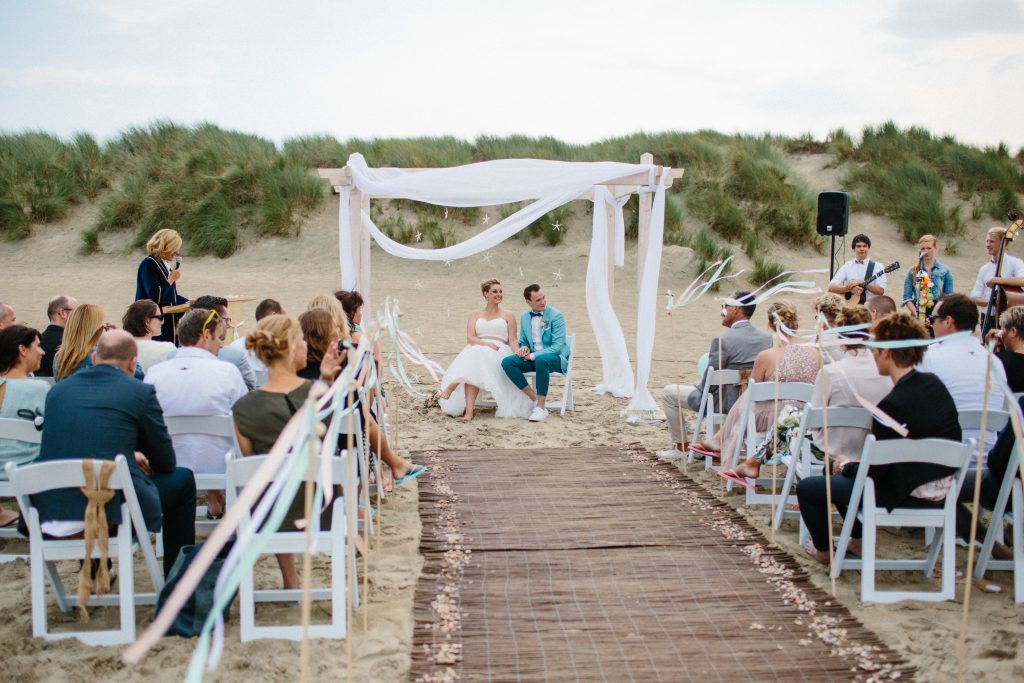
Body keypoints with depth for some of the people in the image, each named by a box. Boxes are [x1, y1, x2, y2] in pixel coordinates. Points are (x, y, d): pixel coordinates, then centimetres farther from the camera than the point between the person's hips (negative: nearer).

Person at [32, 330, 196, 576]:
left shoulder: (58, 390, 11)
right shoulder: (141, 392, -2)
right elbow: (165, 463, 5)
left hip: (51, 513, 5)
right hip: (114, 510, -5)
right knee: (182, 479, 20)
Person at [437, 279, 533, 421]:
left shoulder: (508, 316, 20)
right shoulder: (475, 315, 21)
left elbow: (513, 340, 10)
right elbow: (470, 338, 5)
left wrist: (518, 353, -13)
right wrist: (486, 344, -15)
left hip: (500, 353, -1)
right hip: (476, 350, 1)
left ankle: (450, 388, -42)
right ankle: (469, 411, -49)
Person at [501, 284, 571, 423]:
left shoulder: (556, 316, -10)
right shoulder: (525, 317, 8)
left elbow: (558, 347, -16)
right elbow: (523, 341, 21)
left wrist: (533, 355, -22)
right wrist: (524, 348, -5)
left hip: (556, 358, -6)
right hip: (533, 357, 6)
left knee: (541, 360, -41)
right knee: (507, 362, -21)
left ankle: (541, 407, -31)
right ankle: (535, 399, -15)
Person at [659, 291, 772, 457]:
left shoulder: (722, 340, -22)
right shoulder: (768, 338, -3)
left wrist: (701, 390, 6)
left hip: (725, 404, -7)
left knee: (668, 393, 9)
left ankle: (680, 447, 17)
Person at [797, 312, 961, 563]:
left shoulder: (893, 404, -26)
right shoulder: (933, 383, 0)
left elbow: (873, 472, -18)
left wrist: (845, 465, 3)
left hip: (908, 496, -9)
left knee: (807, 487, 4)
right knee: (838, 470, 29)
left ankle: (823, 549, 28)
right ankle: (858, 539, 39)